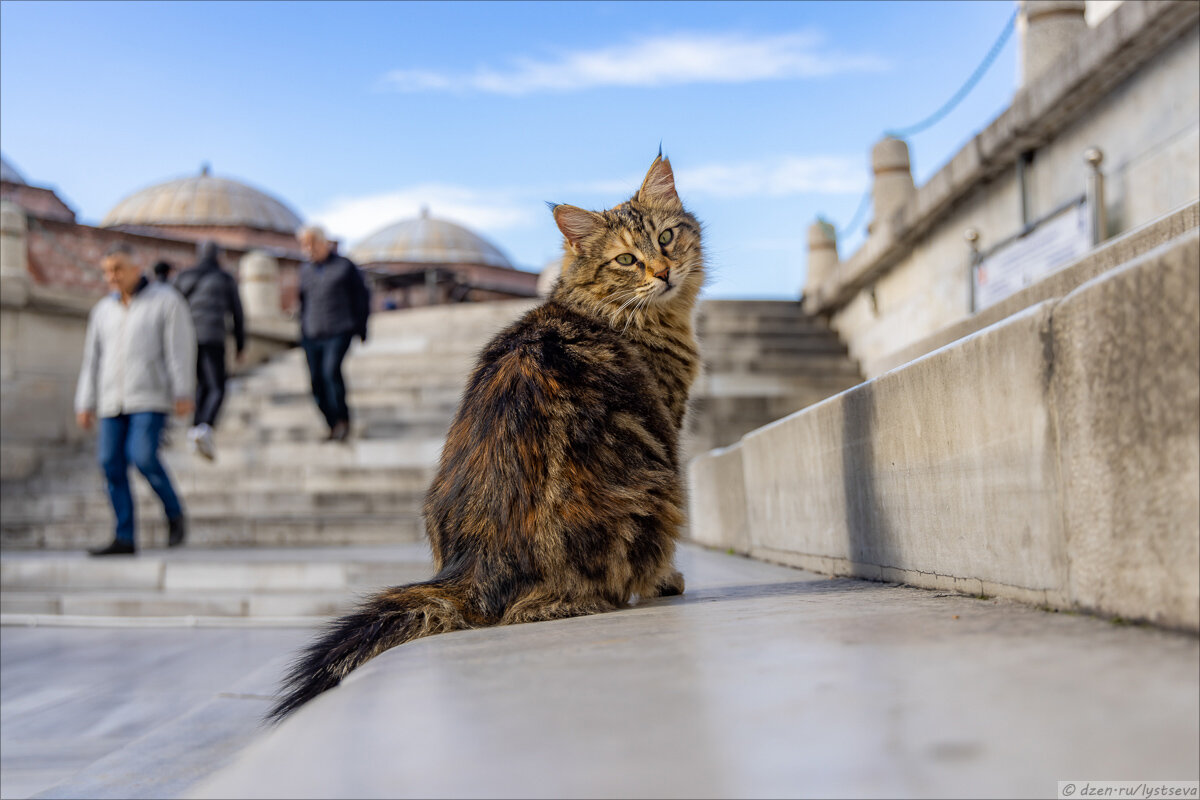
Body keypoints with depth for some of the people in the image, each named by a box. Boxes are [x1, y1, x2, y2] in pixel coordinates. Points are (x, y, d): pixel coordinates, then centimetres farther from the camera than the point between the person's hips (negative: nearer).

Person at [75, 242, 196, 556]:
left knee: (142, 456, -21)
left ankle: (174, 514, 1)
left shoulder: (166, 300, 0)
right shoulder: (102, 310, 15)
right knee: (112, 464, -3)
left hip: (151, 397, -6)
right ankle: (125, 539, 2)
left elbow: (180, 347, -7)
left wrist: (184, 393, -16)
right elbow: (92, 361, 15)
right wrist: (85, 405, 8)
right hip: (113, 400, 6)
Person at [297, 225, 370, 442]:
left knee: (331, 369, -23)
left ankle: (343, 420, -10)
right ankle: (333, 426, 8)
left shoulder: (344, 266, 2)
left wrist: (361, 325, 5)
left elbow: (361, 295, 9)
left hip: (339, 332, -5)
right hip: (312, 335, 5)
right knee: (317, 380, -1)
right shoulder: (305, 269, 15)